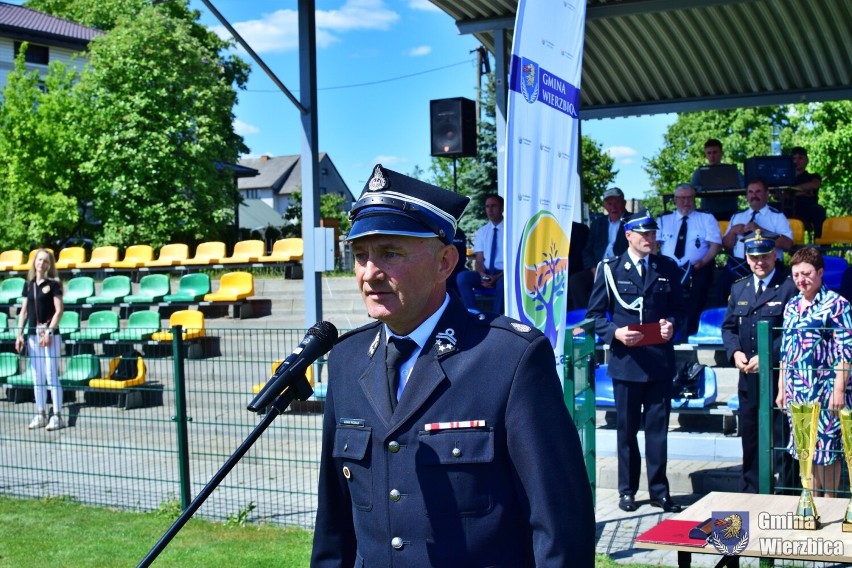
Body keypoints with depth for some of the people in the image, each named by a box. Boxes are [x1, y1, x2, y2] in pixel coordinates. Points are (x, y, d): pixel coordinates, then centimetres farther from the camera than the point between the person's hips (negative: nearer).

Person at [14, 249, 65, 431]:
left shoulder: (53, 284, -4)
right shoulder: (29, 285, 12)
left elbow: (59, 310, -9)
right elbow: (24, 310, 13)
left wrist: (49, 332, -16)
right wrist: (20, 333, 5)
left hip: (50, 334, -6)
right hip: (33, 333, 6)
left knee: (51, 375, -6)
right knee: (37, 377, 9)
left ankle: (57, 416, -2)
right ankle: (40, 415, 16)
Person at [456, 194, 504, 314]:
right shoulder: (481, 231, 12)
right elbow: (478, 260, 6)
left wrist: (498, 277, -20)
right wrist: (482, 275, -17)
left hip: (504, 274, -4)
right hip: (486, 274, 4)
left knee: (503, 282, -39)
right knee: (462, 276, -24)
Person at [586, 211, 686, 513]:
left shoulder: (668, 268, 8)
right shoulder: (610, 269, 1)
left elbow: (678, 307, 14)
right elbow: (594, 314, 3)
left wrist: (672, 324, -8)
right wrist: (615, 333, -14)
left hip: (660, 360, 1)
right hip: (626, 360, -1)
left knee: (658, 427, 5)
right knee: (626, 429, 7)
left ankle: (659, 490, 14)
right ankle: (627, 490, 18)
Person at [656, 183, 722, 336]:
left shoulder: (707, 219, 15)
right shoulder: (663, 220, 19)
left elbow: (715, 245, 3)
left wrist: (702, 262, -15)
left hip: (697, 270, -1)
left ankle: (688, 335, -25)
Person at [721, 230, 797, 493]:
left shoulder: (790, 287, -6)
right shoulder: (739, 288, 14)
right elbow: (728, 326, 15)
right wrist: (735, 352, -4)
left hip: (780, 376, -6)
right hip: (748, 377, 6)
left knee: (782, 439, 1)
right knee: (750, 439, 13)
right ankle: (749, 494, 23)